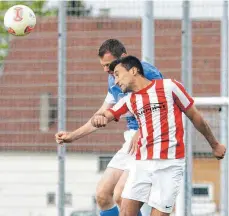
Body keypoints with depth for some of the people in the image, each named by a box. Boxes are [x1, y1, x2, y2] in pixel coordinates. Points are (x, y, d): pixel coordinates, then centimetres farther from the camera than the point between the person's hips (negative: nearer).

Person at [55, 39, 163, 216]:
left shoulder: (147, 73, -15)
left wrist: (141, 135, -26)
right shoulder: (114, 80, 12)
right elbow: (102, 115, 23)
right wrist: (72, 136, 18)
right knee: (102, 194, 5)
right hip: (131, 139, 9)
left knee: (120, 195, -19)